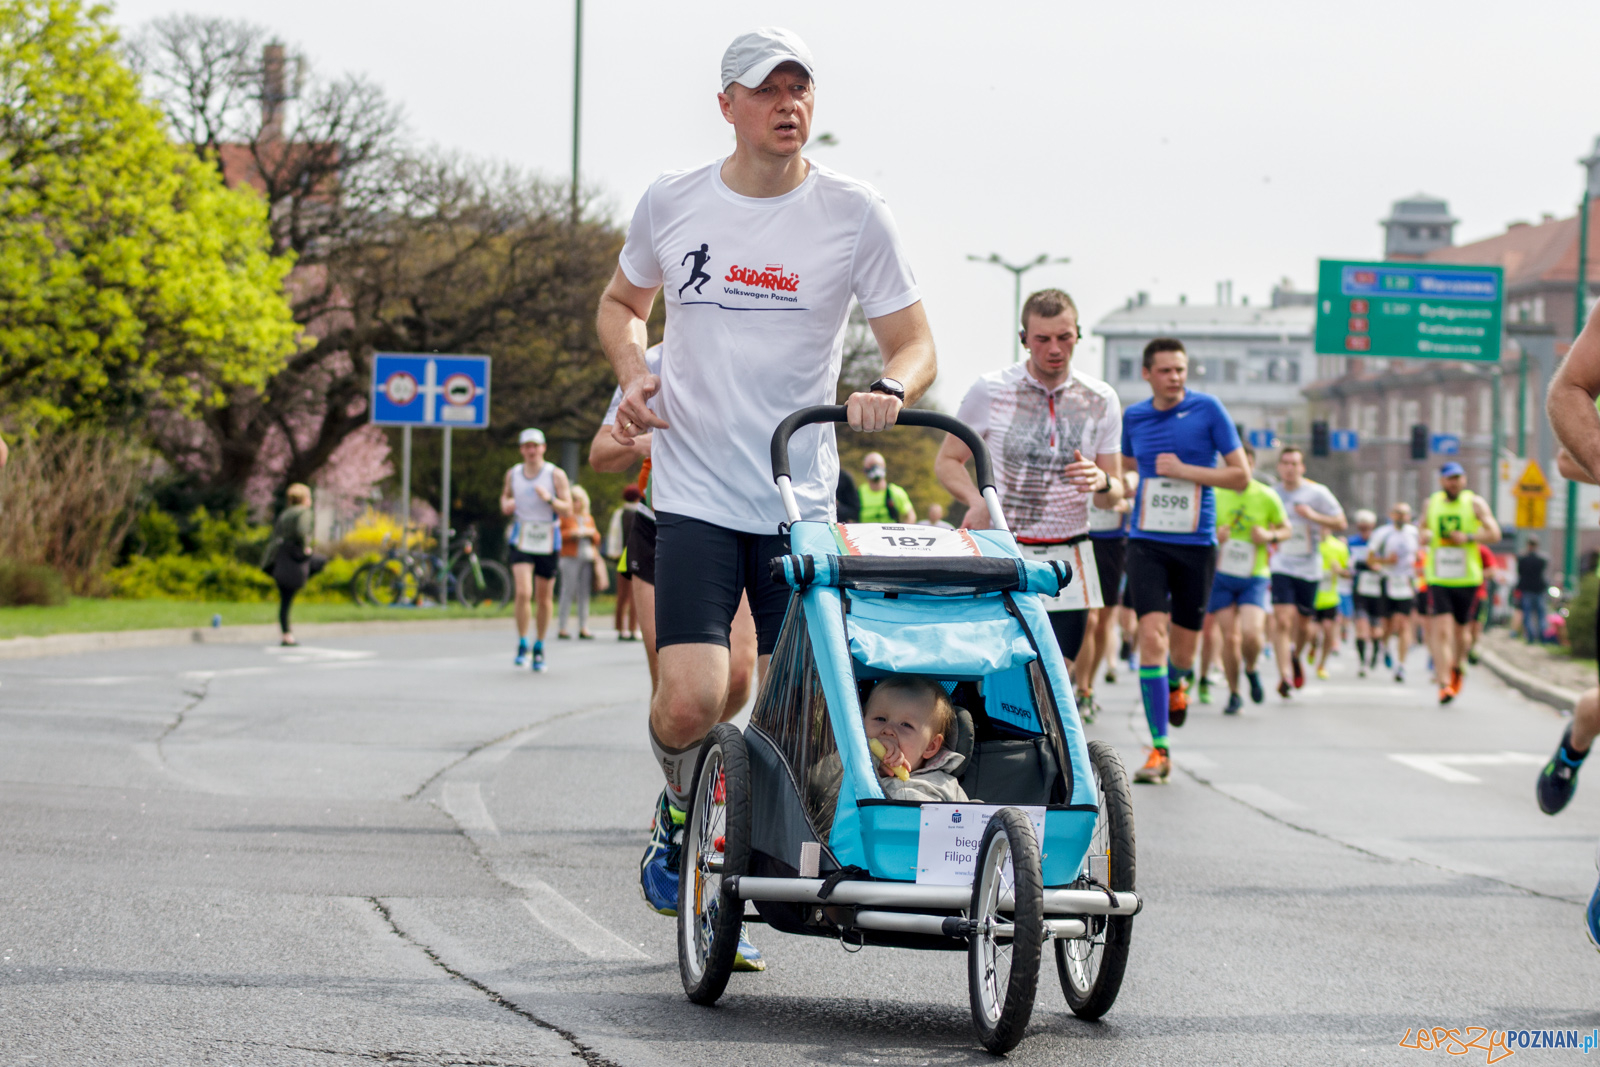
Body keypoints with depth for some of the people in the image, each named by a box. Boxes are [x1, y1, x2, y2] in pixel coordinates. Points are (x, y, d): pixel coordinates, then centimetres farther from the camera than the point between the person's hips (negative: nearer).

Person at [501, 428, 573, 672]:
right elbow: (506, 494, 25)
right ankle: (522, 646, -7)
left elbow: (568, 509, -7)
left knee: (544, 598, 8)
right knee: (523, 593, -17)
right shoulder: (513, 474, 5)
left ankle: (539, 648, 24)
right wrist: (506, 504, 1)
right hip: (521, 541, 1)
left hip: (548, 542, -1)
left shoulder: (556, 475, -4)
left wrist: (549, 499, -25)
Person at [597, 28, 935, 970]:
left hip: (802, 503, 0)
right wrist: (632, 377, 0)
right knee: (690, 706, -15)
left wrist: (888, 389, -23)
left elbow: (916, 344, 0)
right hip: (696, 494, 0)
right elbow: (622, 303, 20)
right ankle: (679, 810, 19)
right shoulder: (672, 204, 2)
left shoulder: (853, 214, -3)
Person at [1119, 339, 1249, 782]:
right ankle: (1159, 750, -14)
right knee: (1152, 635, -17)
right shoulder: (1133, 417, 6)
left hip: (1196, 545, -1)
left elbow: (1241, 477, -5)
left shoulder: (1208, 410, -4)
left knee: (1182, 652, 6)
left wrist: (1184, 470, -13)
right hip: (1147, 542, 1)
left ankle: (1177, 682, 46)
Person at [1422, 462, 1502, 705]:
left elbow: (1494, 534, -5)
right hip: (1438, 579, 1)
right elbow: (1423, 527, 28)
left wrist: (1468, 537, -18)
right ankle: (1444, 684, -17)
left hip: (1467, 579, -1)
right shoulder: (1432, 503, 9)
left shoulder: (1475, 503, 0)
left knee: (1460, 630, 11)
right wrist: (1426, 536, 5)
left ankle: (1457, 669, 40)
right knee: (1442, 630, -13)